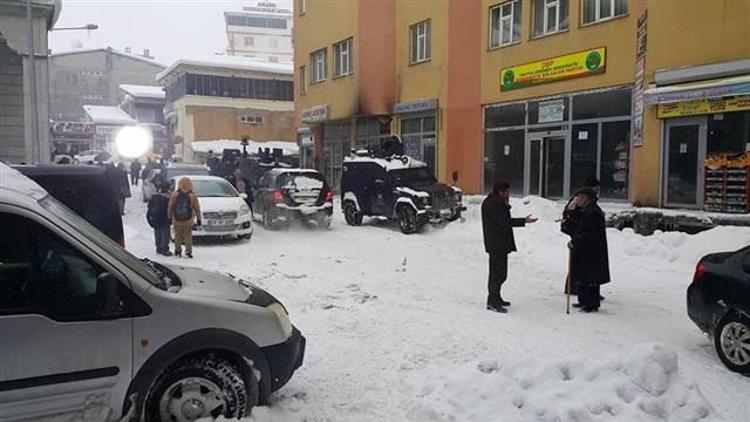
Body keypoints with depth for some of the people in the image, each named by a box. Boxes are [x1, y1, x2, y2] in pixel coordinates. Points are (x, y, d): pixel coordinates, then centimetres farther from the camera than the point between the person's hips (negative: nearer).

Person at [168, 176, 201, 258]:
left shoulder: (174, 194, -5)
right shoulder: (192, 195, -7)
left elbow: (170, 207, 0)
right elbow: (197, 208, -2)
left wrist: (170, 217, 9)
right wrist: (198, 218, 8)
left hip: (176, 220, 1)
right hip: (188, 221, -1)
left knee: (178, 235, 16)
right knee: (188, 236, 10)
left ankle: (177, 250, 18)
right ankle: (188, 251, 8)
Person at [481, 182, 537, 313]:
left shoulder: (490, 201, 16)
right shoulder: (495, 204, -18)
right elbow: (505, 222, -23)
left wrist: (506, 206, 5)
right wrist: (524, 221, -20)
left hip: (494, 243, 11)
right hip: (499, 244, -11)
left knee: (495, 271, 18)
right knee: (499, 273, -8)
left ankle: (494, 298, 27)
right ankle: (493, 301, -6)